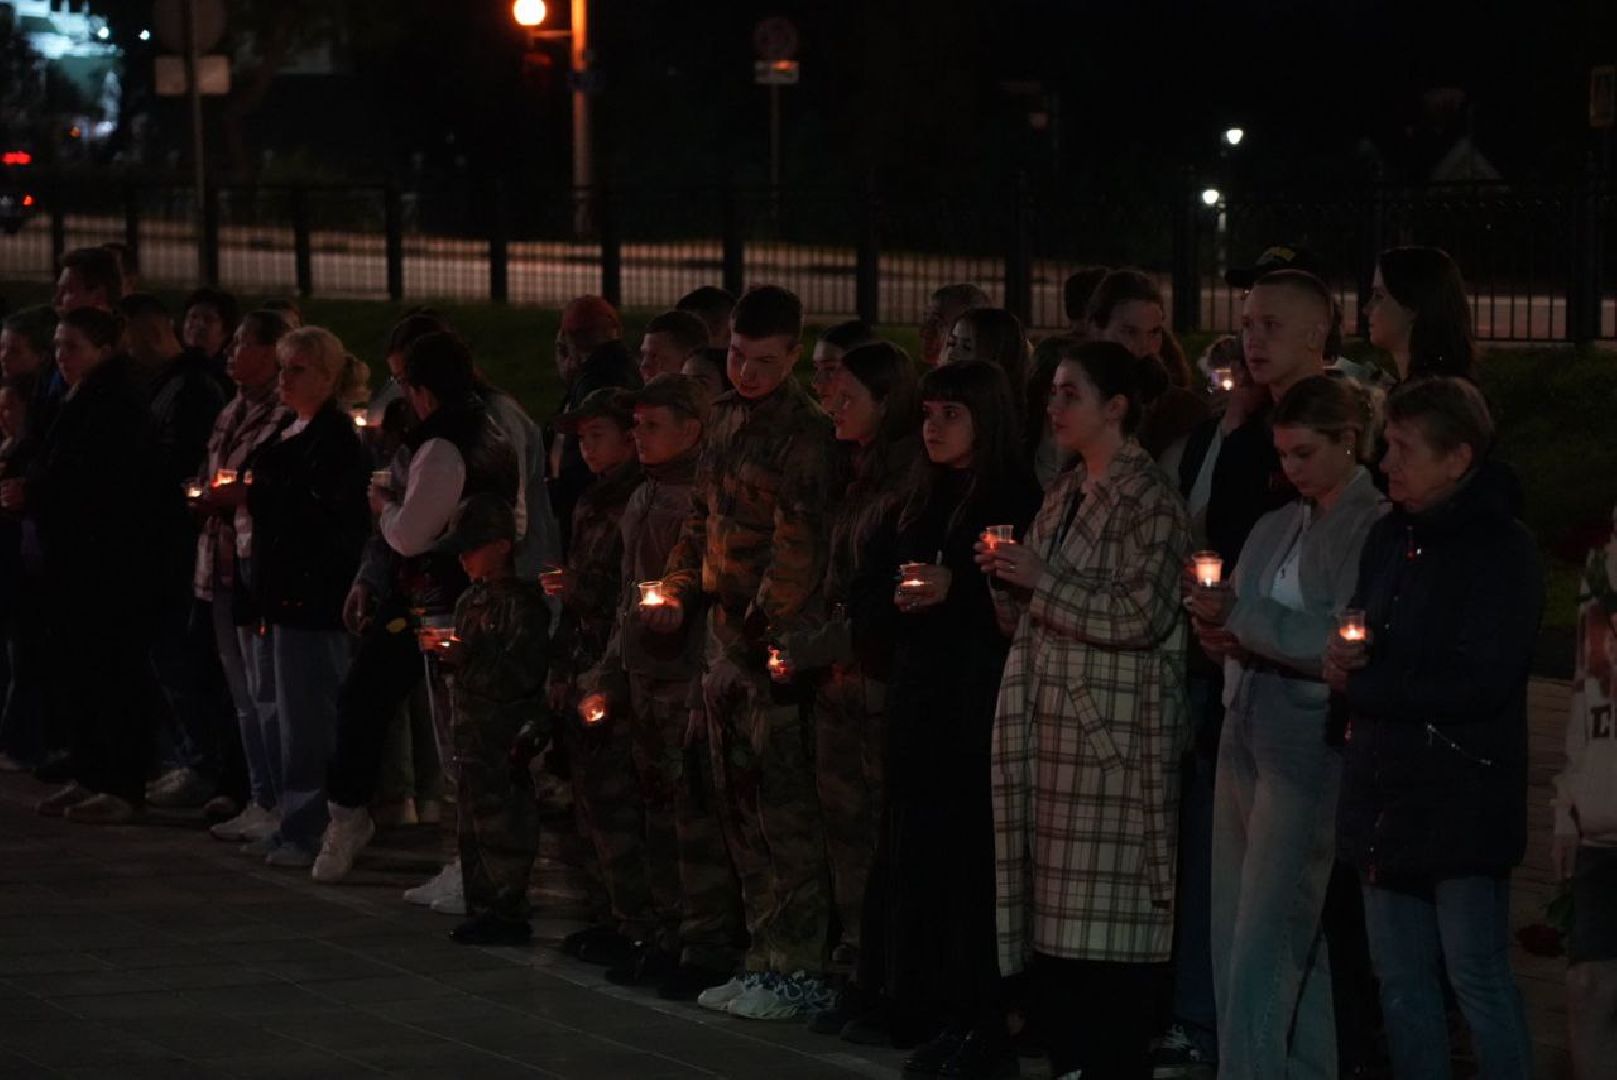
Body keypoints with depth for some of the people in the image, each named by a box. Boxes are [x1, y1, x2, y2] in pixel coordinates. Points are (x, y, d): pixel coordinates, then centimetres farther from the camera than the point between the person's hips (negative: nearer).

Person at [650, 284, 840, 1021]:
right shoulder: (727, 419, 15)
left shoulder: (802, 433, -12)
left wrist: (768, 627, -20)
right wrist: (679, 592, 7)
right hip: (728, 642, 9)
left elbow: (799, 546, -18)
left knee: (784, 812, -6)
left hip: (777, 647, -9)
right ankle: (766, 957, 21)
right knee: (741, 809, 13)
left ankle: (800, 970, -1)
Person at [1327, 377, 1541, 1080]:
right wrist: (1346, 656, -7)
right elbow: (1360, 643, 18)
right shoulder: (1391, 536, 11)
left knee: (1477, 977, -4)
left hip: (1462, 804, -7)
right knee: (1400, 978, 12)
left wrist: (1362, 685, -13)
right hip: (1387, 799, 8)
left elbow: (1480, 682, -20)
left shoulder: (1502, 551, -12)